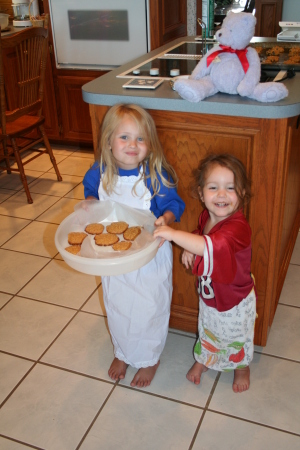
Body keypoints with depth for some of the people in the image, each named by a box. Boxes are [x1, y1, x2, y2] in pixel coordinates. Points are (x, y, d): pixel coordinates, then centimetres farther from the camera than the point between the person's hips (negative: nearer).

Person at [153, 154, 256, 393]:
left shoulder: (238, 227, -38)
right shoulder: (207, 216, -12)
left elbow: (213, 246, -56)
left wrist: (174, 234, -56)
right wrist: (190, 249, -12)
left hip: (235, 301, -5)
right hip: (208, 294, 6)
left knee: (237, 339, 24)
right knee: (207, 332, 31)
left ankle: (242, 368, 55)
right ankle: (202, 360, 60)